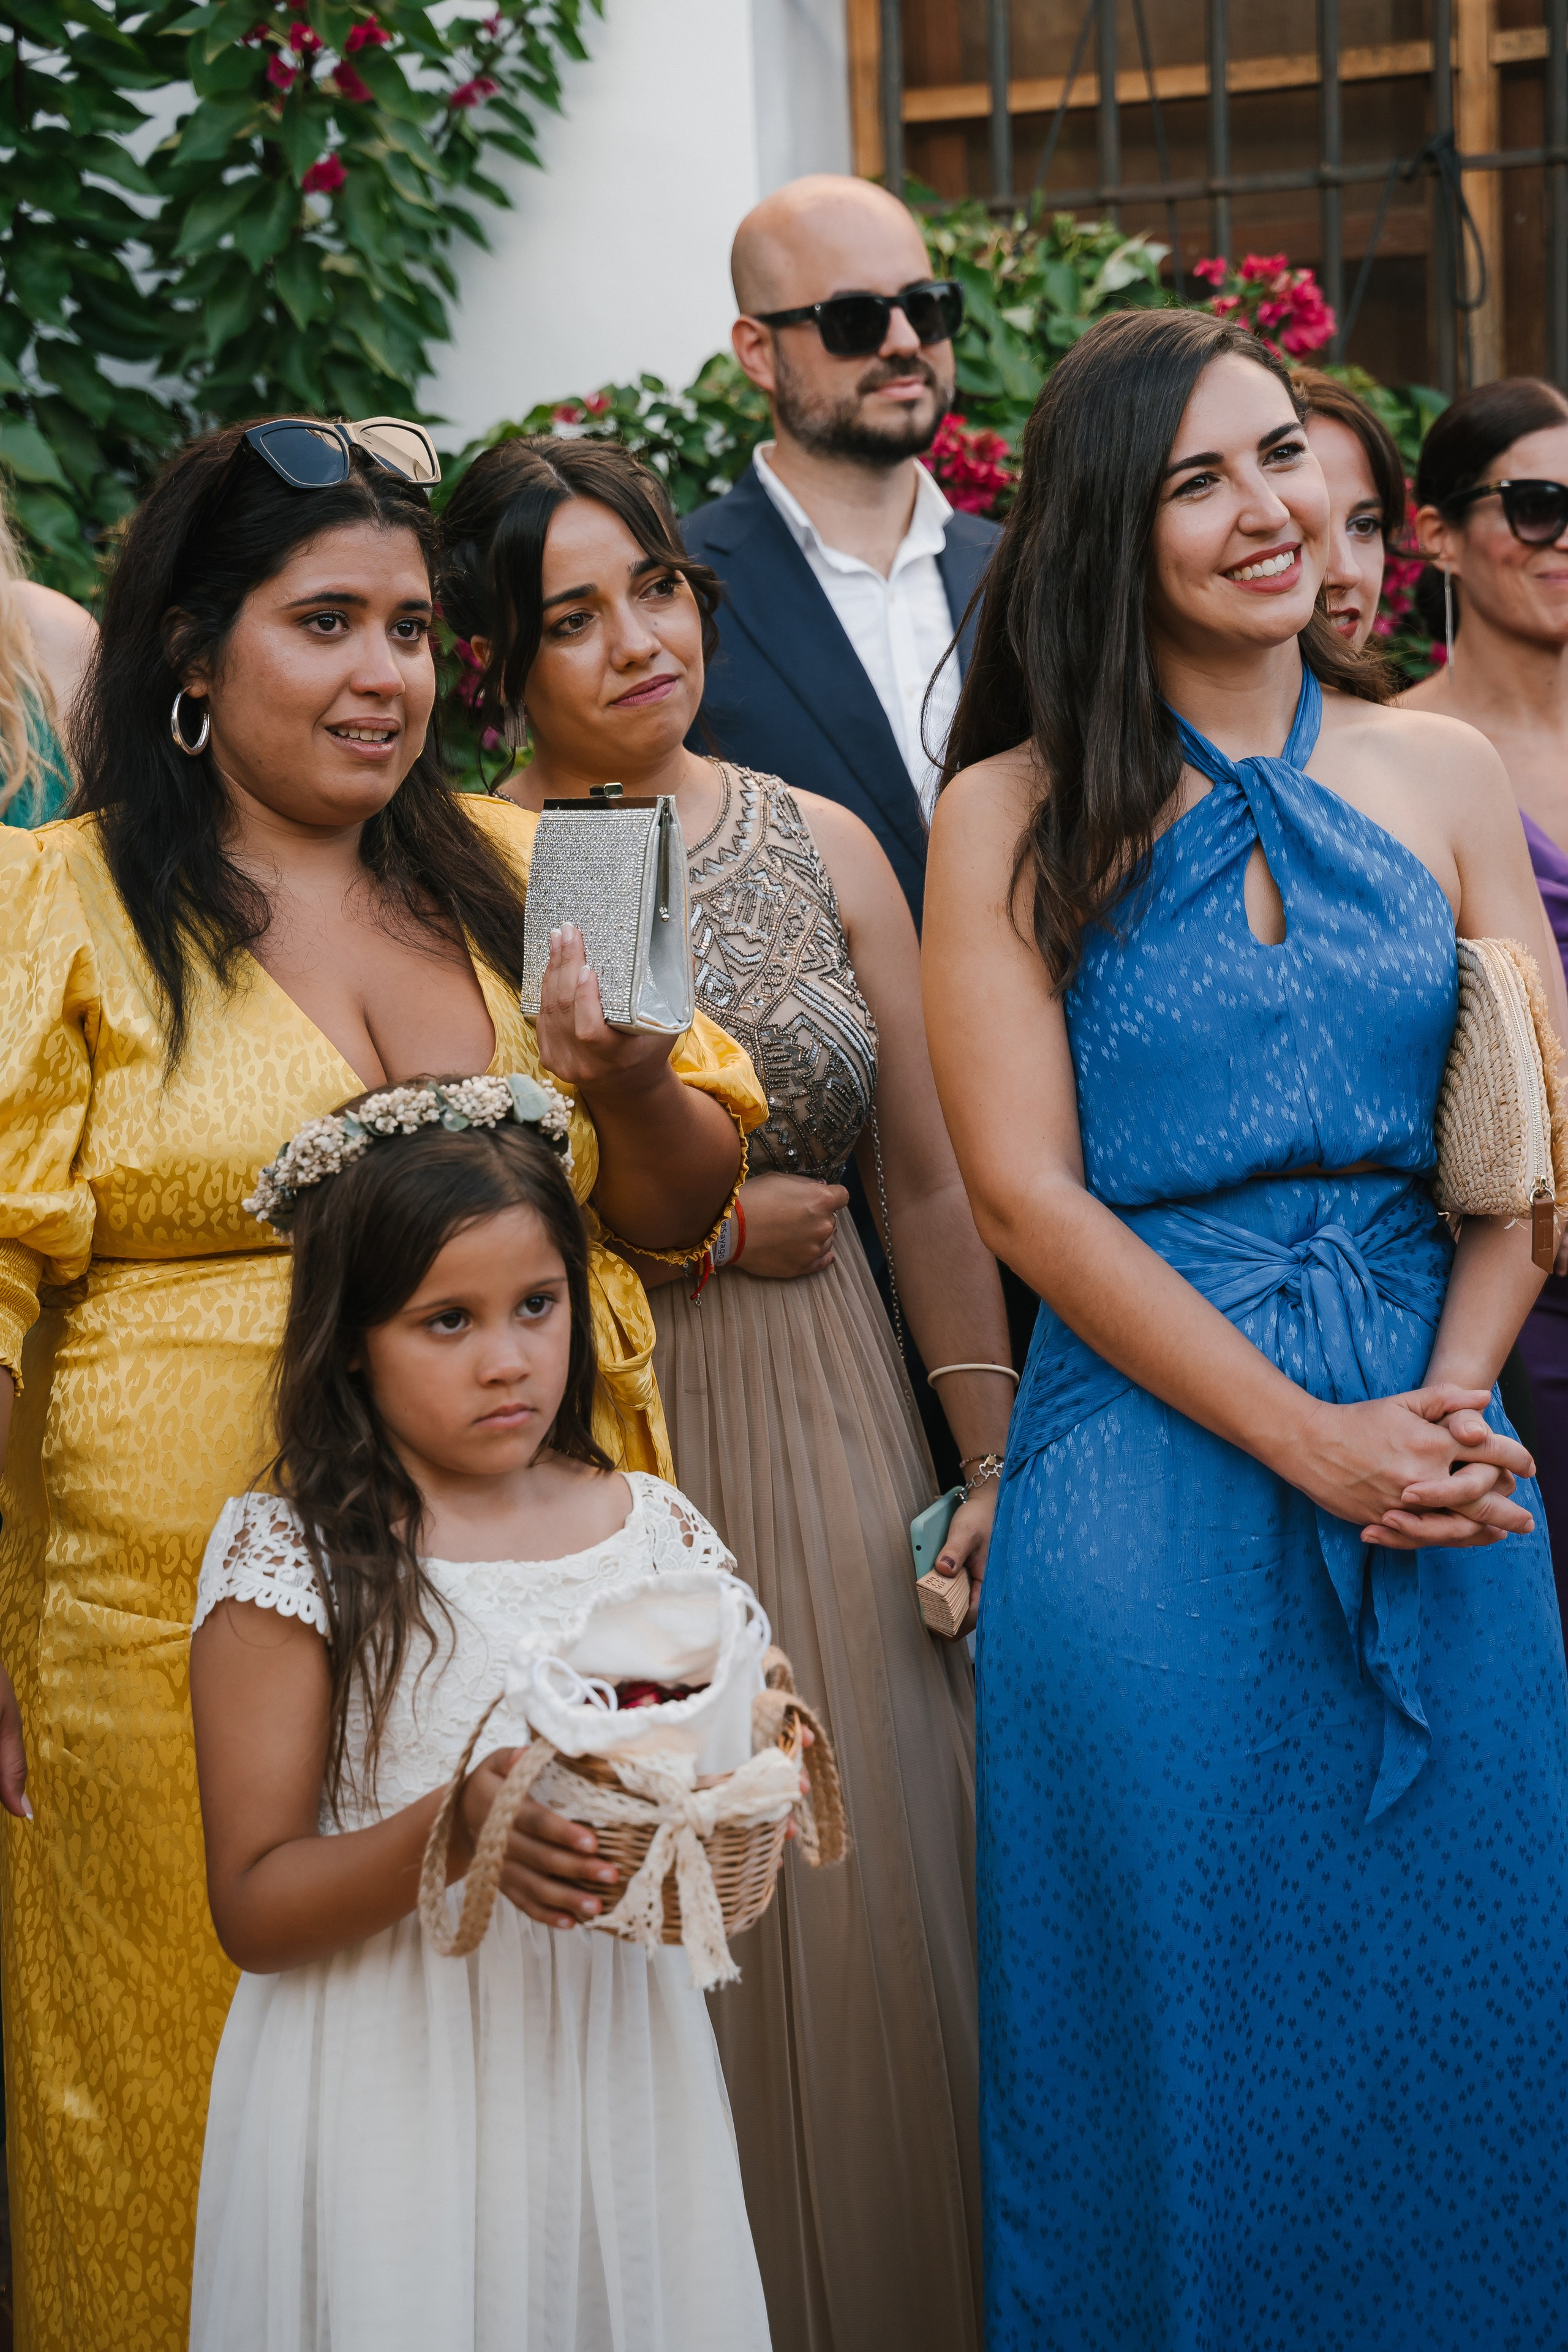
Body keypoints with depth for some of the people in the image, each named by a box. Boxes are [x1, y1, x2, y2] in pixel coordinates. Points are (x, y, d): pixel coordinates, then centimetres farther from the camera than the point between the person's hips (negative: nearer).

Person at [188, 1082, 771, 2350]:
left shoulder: (659, 1531, 4)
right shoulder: (289, 1560, -8)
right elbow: (251, 1908, -9)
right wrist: (458, 1829, -24)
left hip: (613, 2070, 4)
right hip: (389, 2093, -3)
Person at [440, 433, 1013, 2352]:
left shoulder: (823, 848, 5)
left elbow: (930, 1183, 7)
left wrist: (1000, 1465, 3)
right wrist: (698, 1223, -10)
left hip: (827, 1443, 3)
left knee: (859, 1913, 7)